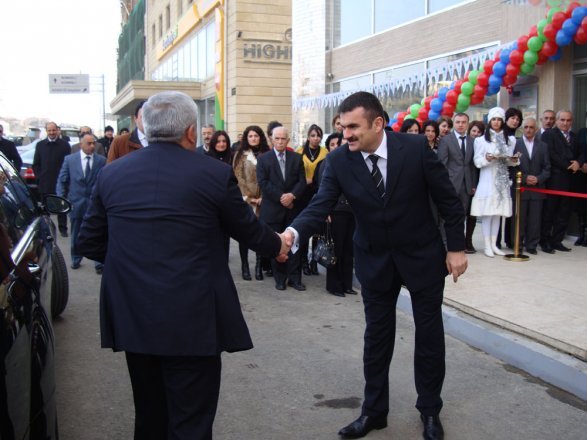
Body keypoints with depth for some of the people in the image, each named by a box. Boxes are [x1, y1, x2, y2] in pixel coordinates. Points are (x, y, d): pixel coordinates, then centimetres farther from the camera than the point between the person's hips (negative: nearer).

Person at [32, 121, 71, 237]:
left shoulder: (64, 145, -1)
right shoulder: (40, 145, 8)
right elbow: (36, 164, 11)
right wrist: (39, 176, 0)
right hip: (45, 183, 3)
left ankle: (63, 228, 13)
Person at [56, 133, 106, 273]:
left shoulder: (101, 160, -2)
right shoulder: (69, 159, 2)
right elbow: (62, 181, 5)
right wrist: (61, 199, -5)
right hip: (76, 203, 2)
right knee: (76, 235, 17)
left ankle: (99, 263, 7)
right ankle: (76, 259, 34)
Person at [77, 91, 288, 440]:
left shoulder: (111, 173, 3)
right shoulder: (214, 173, -10)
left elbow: (90, 243, 8)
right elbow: (247, 228, 4)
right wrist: (277, 245, 24)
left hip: (132, 318, 5)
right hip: (191, 320, -5)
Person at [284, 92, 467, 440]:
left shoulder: (415, 147, -19)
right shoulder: (339, 161, -14)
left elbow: (448, 199, -10)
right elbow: (321, 206, -21)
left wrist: (456, 247, -9)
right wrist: (293, 233, -41)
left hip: (423, 255, -1)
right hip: (374, 260, 2)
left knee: (429, 333, 11)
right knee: (377, 336, 11)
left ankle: (430, 410, 30)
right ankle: (374, 411, 27)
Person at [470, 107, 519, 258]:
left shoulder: (510, 139, 10)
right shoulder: (481, 140, -1)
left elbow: (510, 162, 13)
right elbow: (477, 162, -3)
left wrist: (514, 160, -8)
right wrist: (487, 159, -22)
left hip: (502, 181, 4)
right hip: (487, 180, -4)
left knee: (498, 213, 7)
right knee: (487, 213, -5)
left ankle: (494, 244, 14)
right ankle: (487, 245, 1)